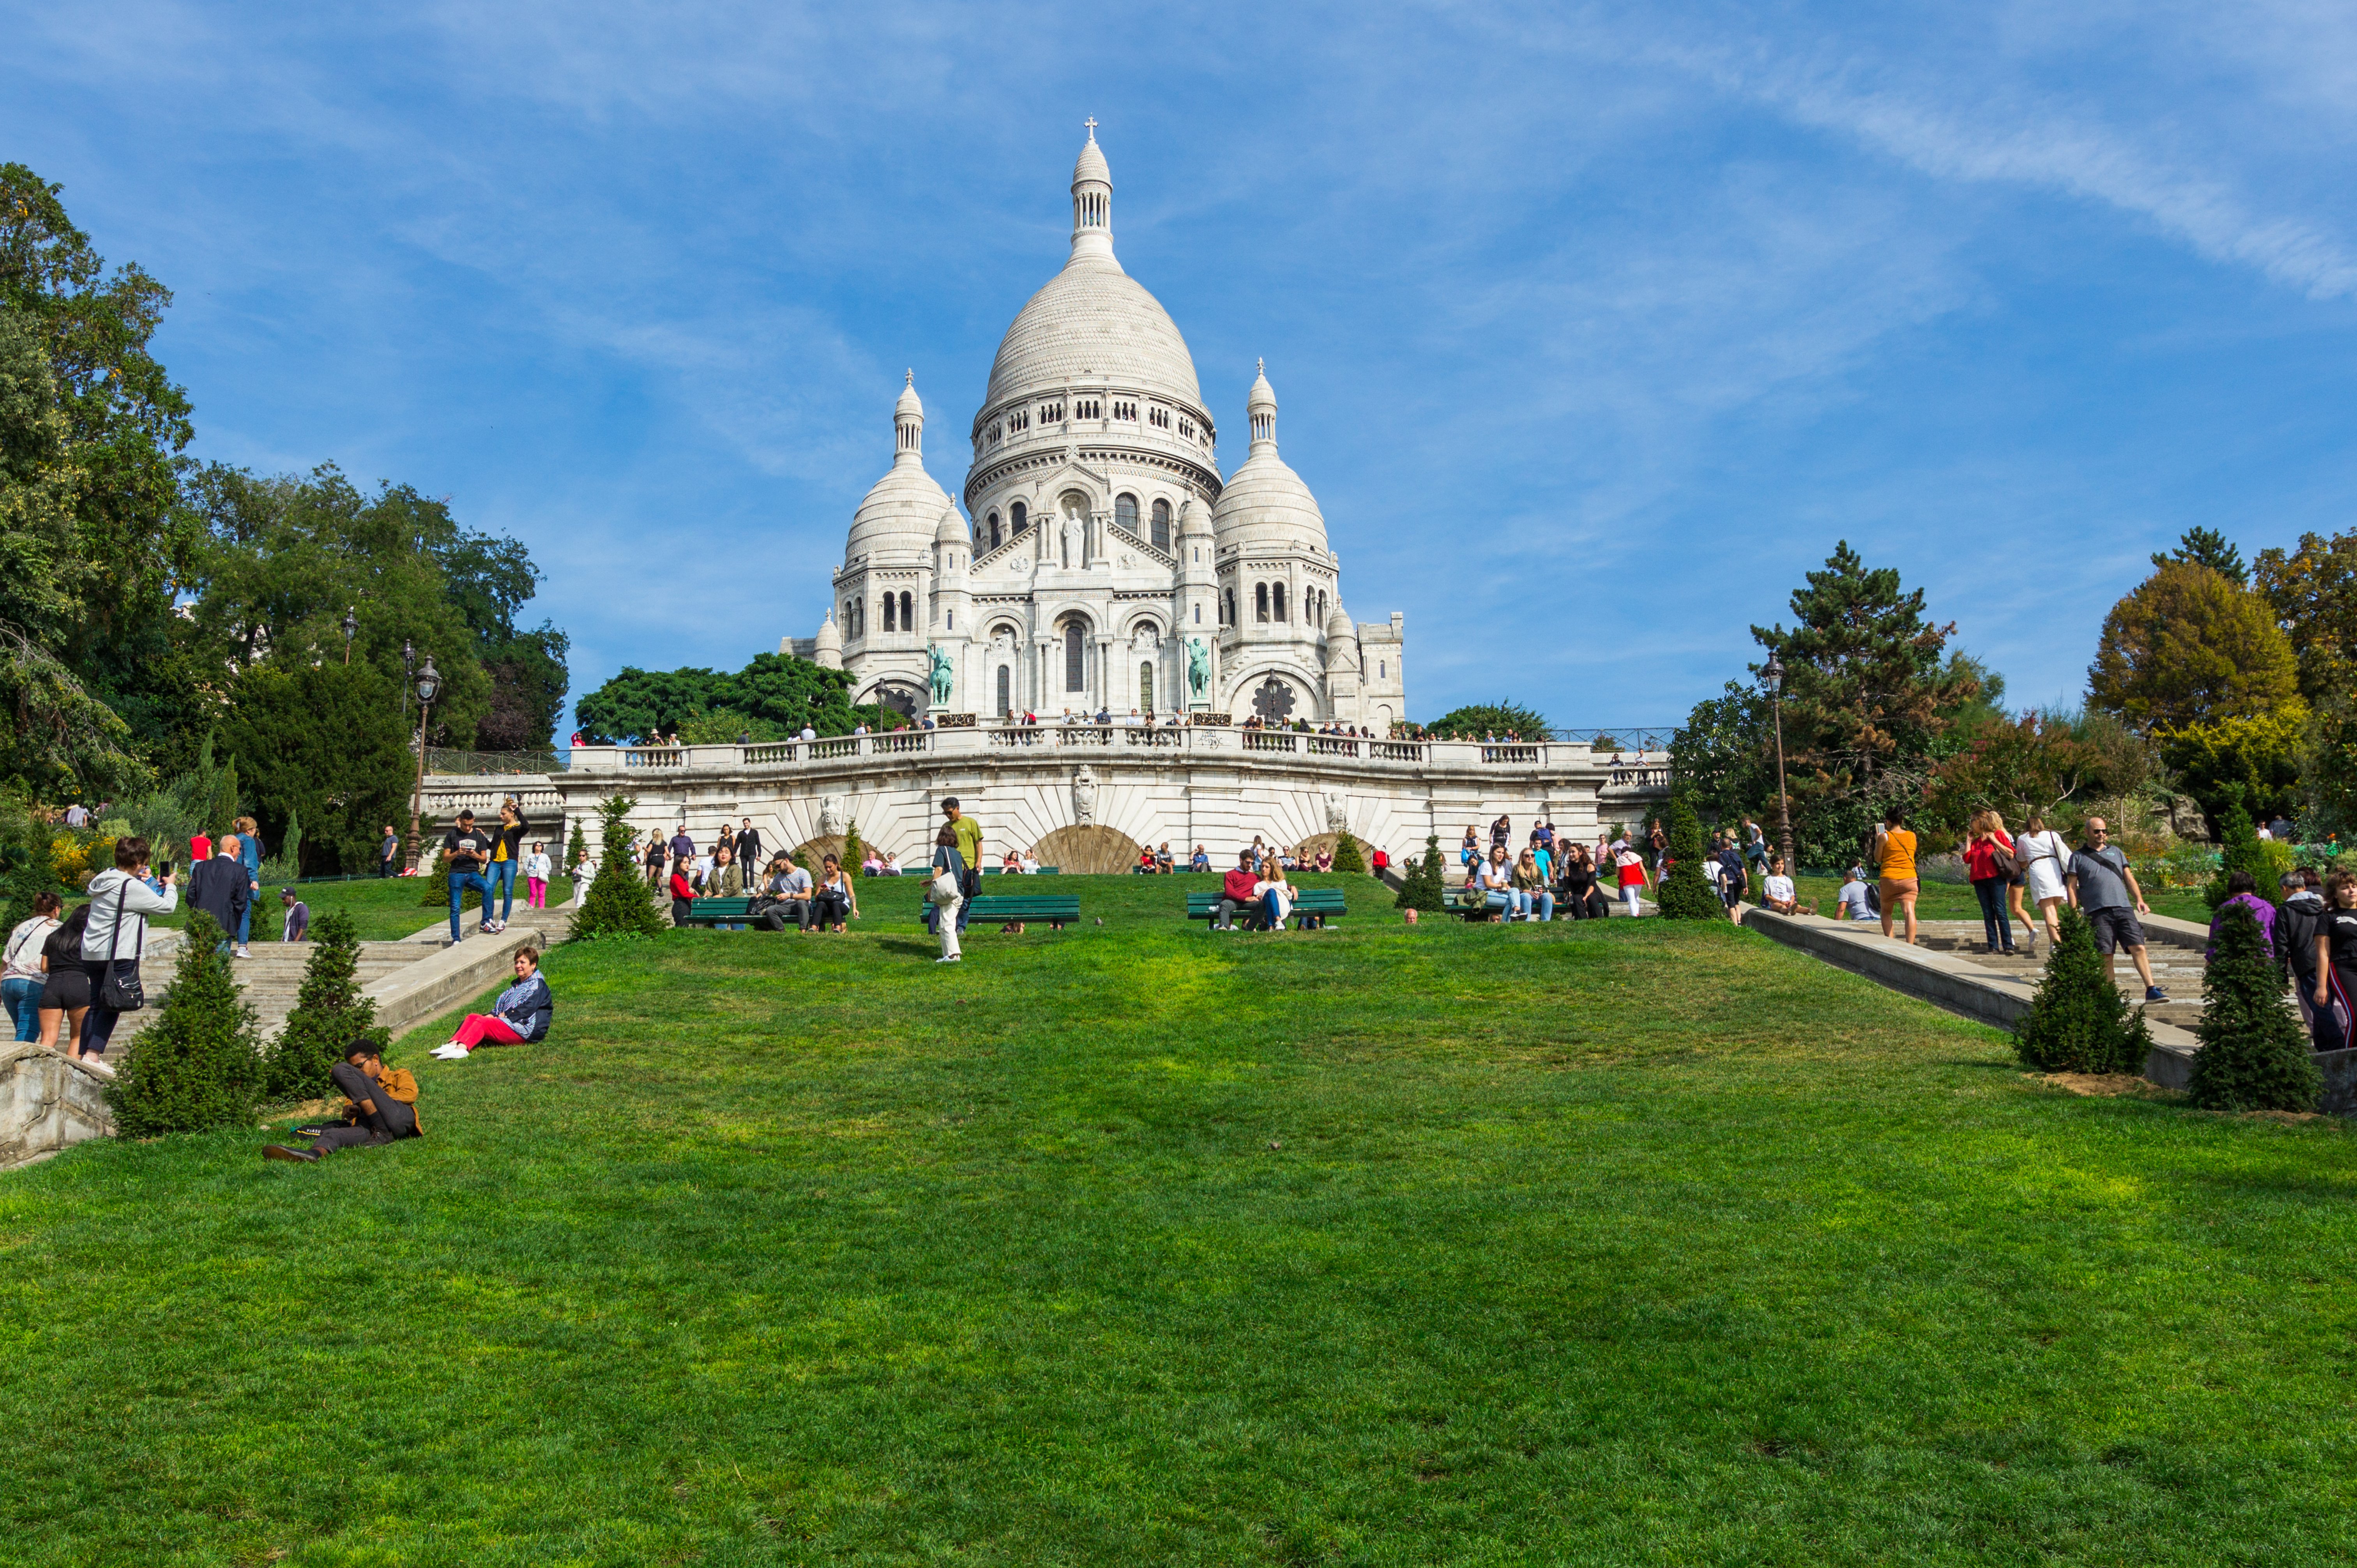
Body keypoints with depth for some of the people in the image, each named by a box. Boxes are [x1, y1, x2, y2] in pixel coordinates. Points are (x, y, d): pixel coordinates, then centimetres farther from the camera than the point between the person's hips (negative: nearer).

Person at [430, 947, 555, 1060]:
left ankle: (462, 1048, -48)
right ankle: (453, 1044, -28)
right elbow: (502, 1002, 19)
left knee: (482, 1022, -26)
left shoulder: (538, 986, -1)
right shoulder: (517, 986, 29)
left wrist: (506, 1016, -14)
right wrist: (493, 1015, 0)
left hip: (523, 1031, -9)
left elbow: (527, 1009, -14)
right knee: (472, 1017, -6)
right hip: (508, 1022, 9)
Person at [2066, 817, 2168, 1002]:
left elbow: (2129, 878, 21)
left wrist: (2139, 900, 7)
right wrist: (2075, 913, -3)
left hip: (2123, 908, 3)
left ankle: (2151, 990, -11)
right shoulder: (2078, 857, 11)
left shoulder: (2115, 851, 22)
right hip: (2098, 912, -3)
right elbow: (2072, 887, 7)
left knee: (2138, 948, -10)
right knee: (2106, 956, -3)